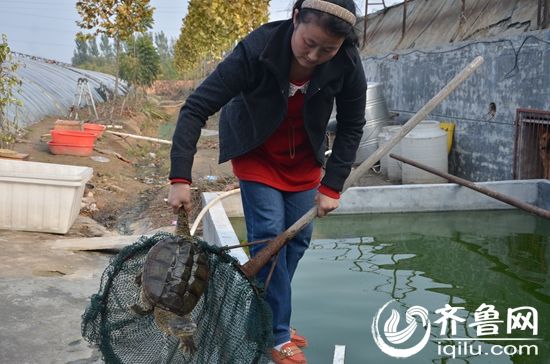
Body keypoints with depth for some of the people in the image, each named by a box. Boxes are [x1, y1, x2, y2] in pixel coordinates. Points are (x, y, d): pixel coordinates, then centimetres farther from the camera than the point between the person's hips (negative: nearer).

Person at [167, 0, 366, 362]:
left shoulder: (348, 64, -25)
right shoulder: (256, 50, -35)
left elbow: (351, 127, -10)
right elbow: (196, 108, -32)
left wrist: (332, 185, -15)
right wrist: (181, 178, -37)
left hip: (304, 157, 4)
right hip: (257, 153, -3)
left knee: (298, 237, 3)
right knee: (268, 232, -13)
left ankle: (268, 316, 22)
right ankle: (278, 334, 2)